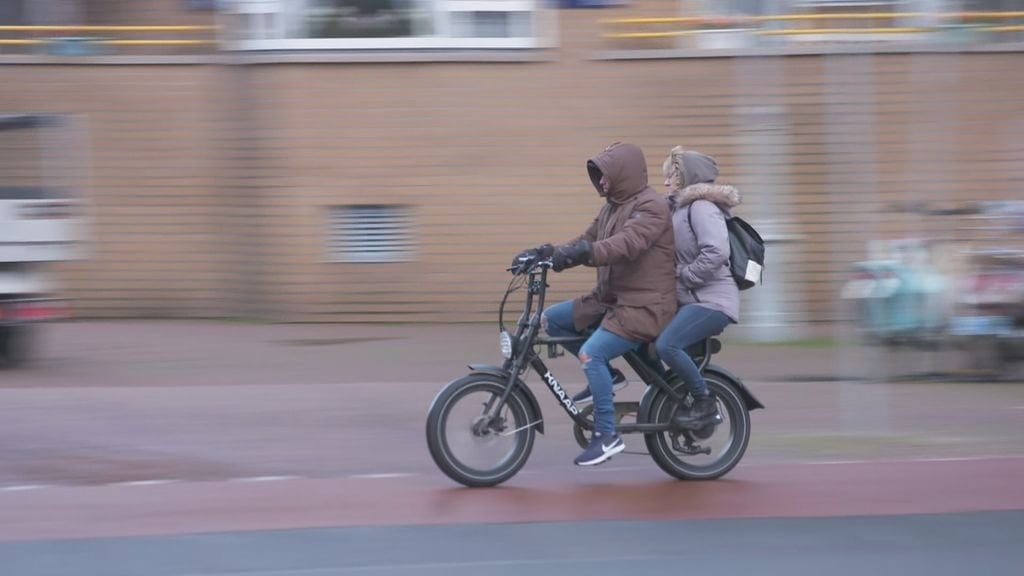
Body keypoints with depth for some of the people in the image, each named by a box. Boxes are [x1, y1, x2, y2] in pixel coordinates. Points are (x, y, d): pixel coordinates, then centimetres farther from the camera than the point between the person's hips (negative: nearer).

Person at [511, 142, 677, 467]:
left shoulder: (651, 207, -13)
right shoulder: (611, 208, 17)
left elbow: (626, 244, -30)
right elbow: (584, 245, 13)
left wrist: (577, 254, -42)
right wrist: (544, 253, -4)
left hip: (644, 306, -10)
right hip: (610, 300, 10)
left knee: (591, 352, -26)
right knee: (550, 319, 4)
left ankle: (607, 435, -18)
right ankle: (602, 374, 12)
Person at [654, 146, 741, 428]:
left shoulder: (702, 207, -12)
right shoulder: (680, 207, 19)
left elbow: (716, 252, -26)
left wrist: (685, 276, -17)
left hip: (711, 300, -10)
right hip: (690, 298, 10)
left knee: (666, 344, -25)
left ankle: (706, 405, -12)